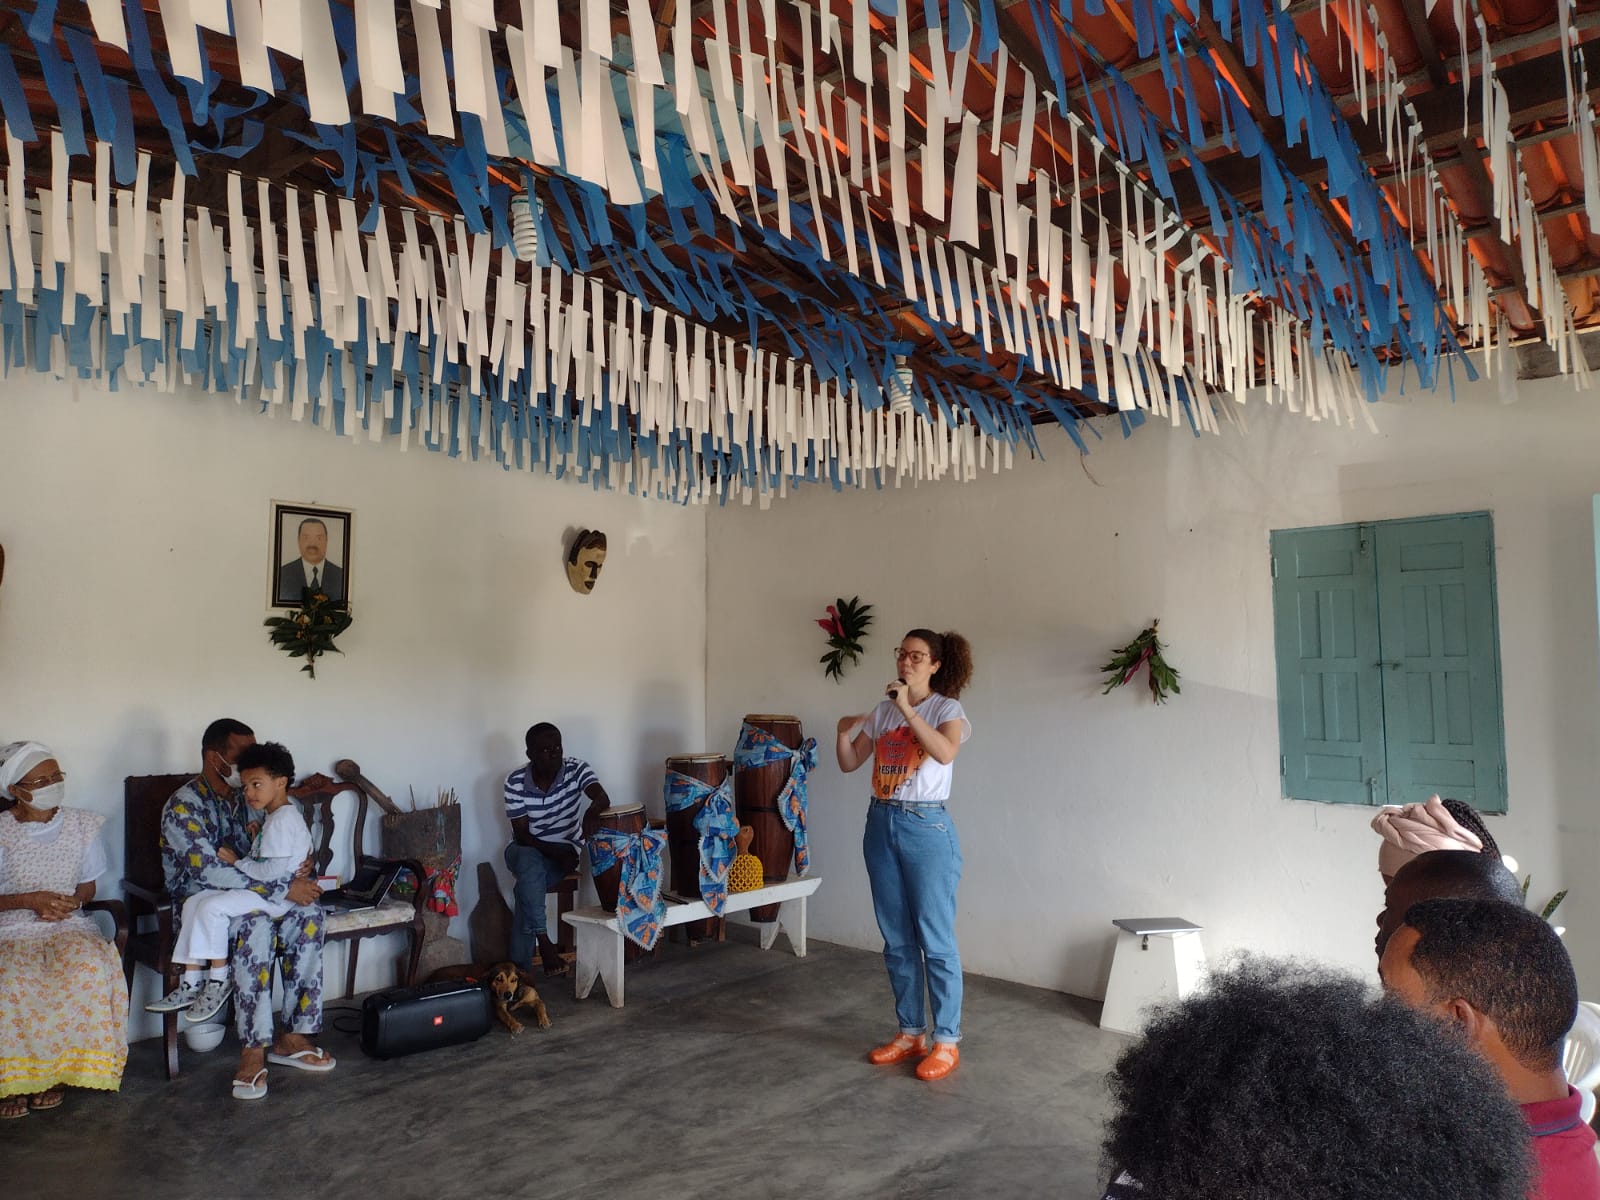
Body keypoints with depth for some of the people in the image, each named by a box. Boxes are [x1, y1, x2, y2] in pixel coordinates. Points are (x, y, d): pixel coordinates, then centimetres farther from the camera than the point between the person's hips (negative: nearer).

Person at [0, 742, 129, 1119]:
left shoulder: (81, 825, 6)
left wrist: (72, 902, -7)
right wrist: (30, 900, -15)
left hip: (69, 924, 2)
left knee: (89, 968, -32)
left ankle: (54, 1069, -15)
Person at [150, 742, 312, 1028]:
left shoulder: (284, 819, -17)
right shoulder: (272, 816, 17)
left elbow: (273, 870, -23)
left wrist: (237, 862, -10)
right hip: (257, 888, 11)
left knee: (211, 907, -24)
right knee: (193, 903, 1)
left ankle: (219, 980, -9)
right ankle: (191, 985, 0)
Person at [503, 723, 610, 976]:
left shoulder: (576, 769, -15)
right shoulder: (515, 781, -15)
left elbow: (602, 797, -33)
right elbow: (522, 834, -13)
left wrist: (592, 811, -57)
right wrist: (555, 852, -27)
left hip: (564, 849, 0)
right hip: (524, 848, 0)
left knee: (527, 889, -28)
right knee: (530, 862, -36)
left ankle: (520, 965, -20)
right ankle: (543, 939, -33)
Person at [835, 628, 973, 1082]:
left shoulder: (947, 708, -6)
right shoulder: (882, 711, 10)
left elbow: (945, 752, -26)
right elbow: (849, 763, 10)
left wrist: (907, 709, -27)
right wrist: (843, 733, -9)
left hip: (926, 827, -6)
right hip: (881, 825, 6)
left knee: (935, 939, 0)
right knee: (896, 939, 13)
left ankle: (946, 1041, 13)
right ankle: (910, 1032, 26)